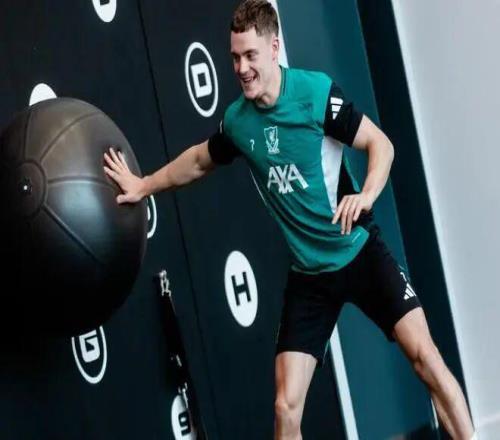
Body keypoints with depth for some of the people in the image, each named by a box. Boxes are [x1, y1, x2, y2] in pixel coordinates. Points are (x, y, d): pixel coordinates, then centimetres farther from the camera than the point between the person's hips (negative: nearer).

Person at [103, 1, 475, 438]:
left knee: (424, 354, -17)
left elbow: (381, 144, -10)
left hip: (360, 252, -3)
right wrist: (143, 185, 21)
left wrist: (365, 196, -27)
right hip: (307, 272, 3)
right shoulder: (237, 121, 0)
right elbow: (199, 161, 21)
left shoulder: (317, 92, -14)